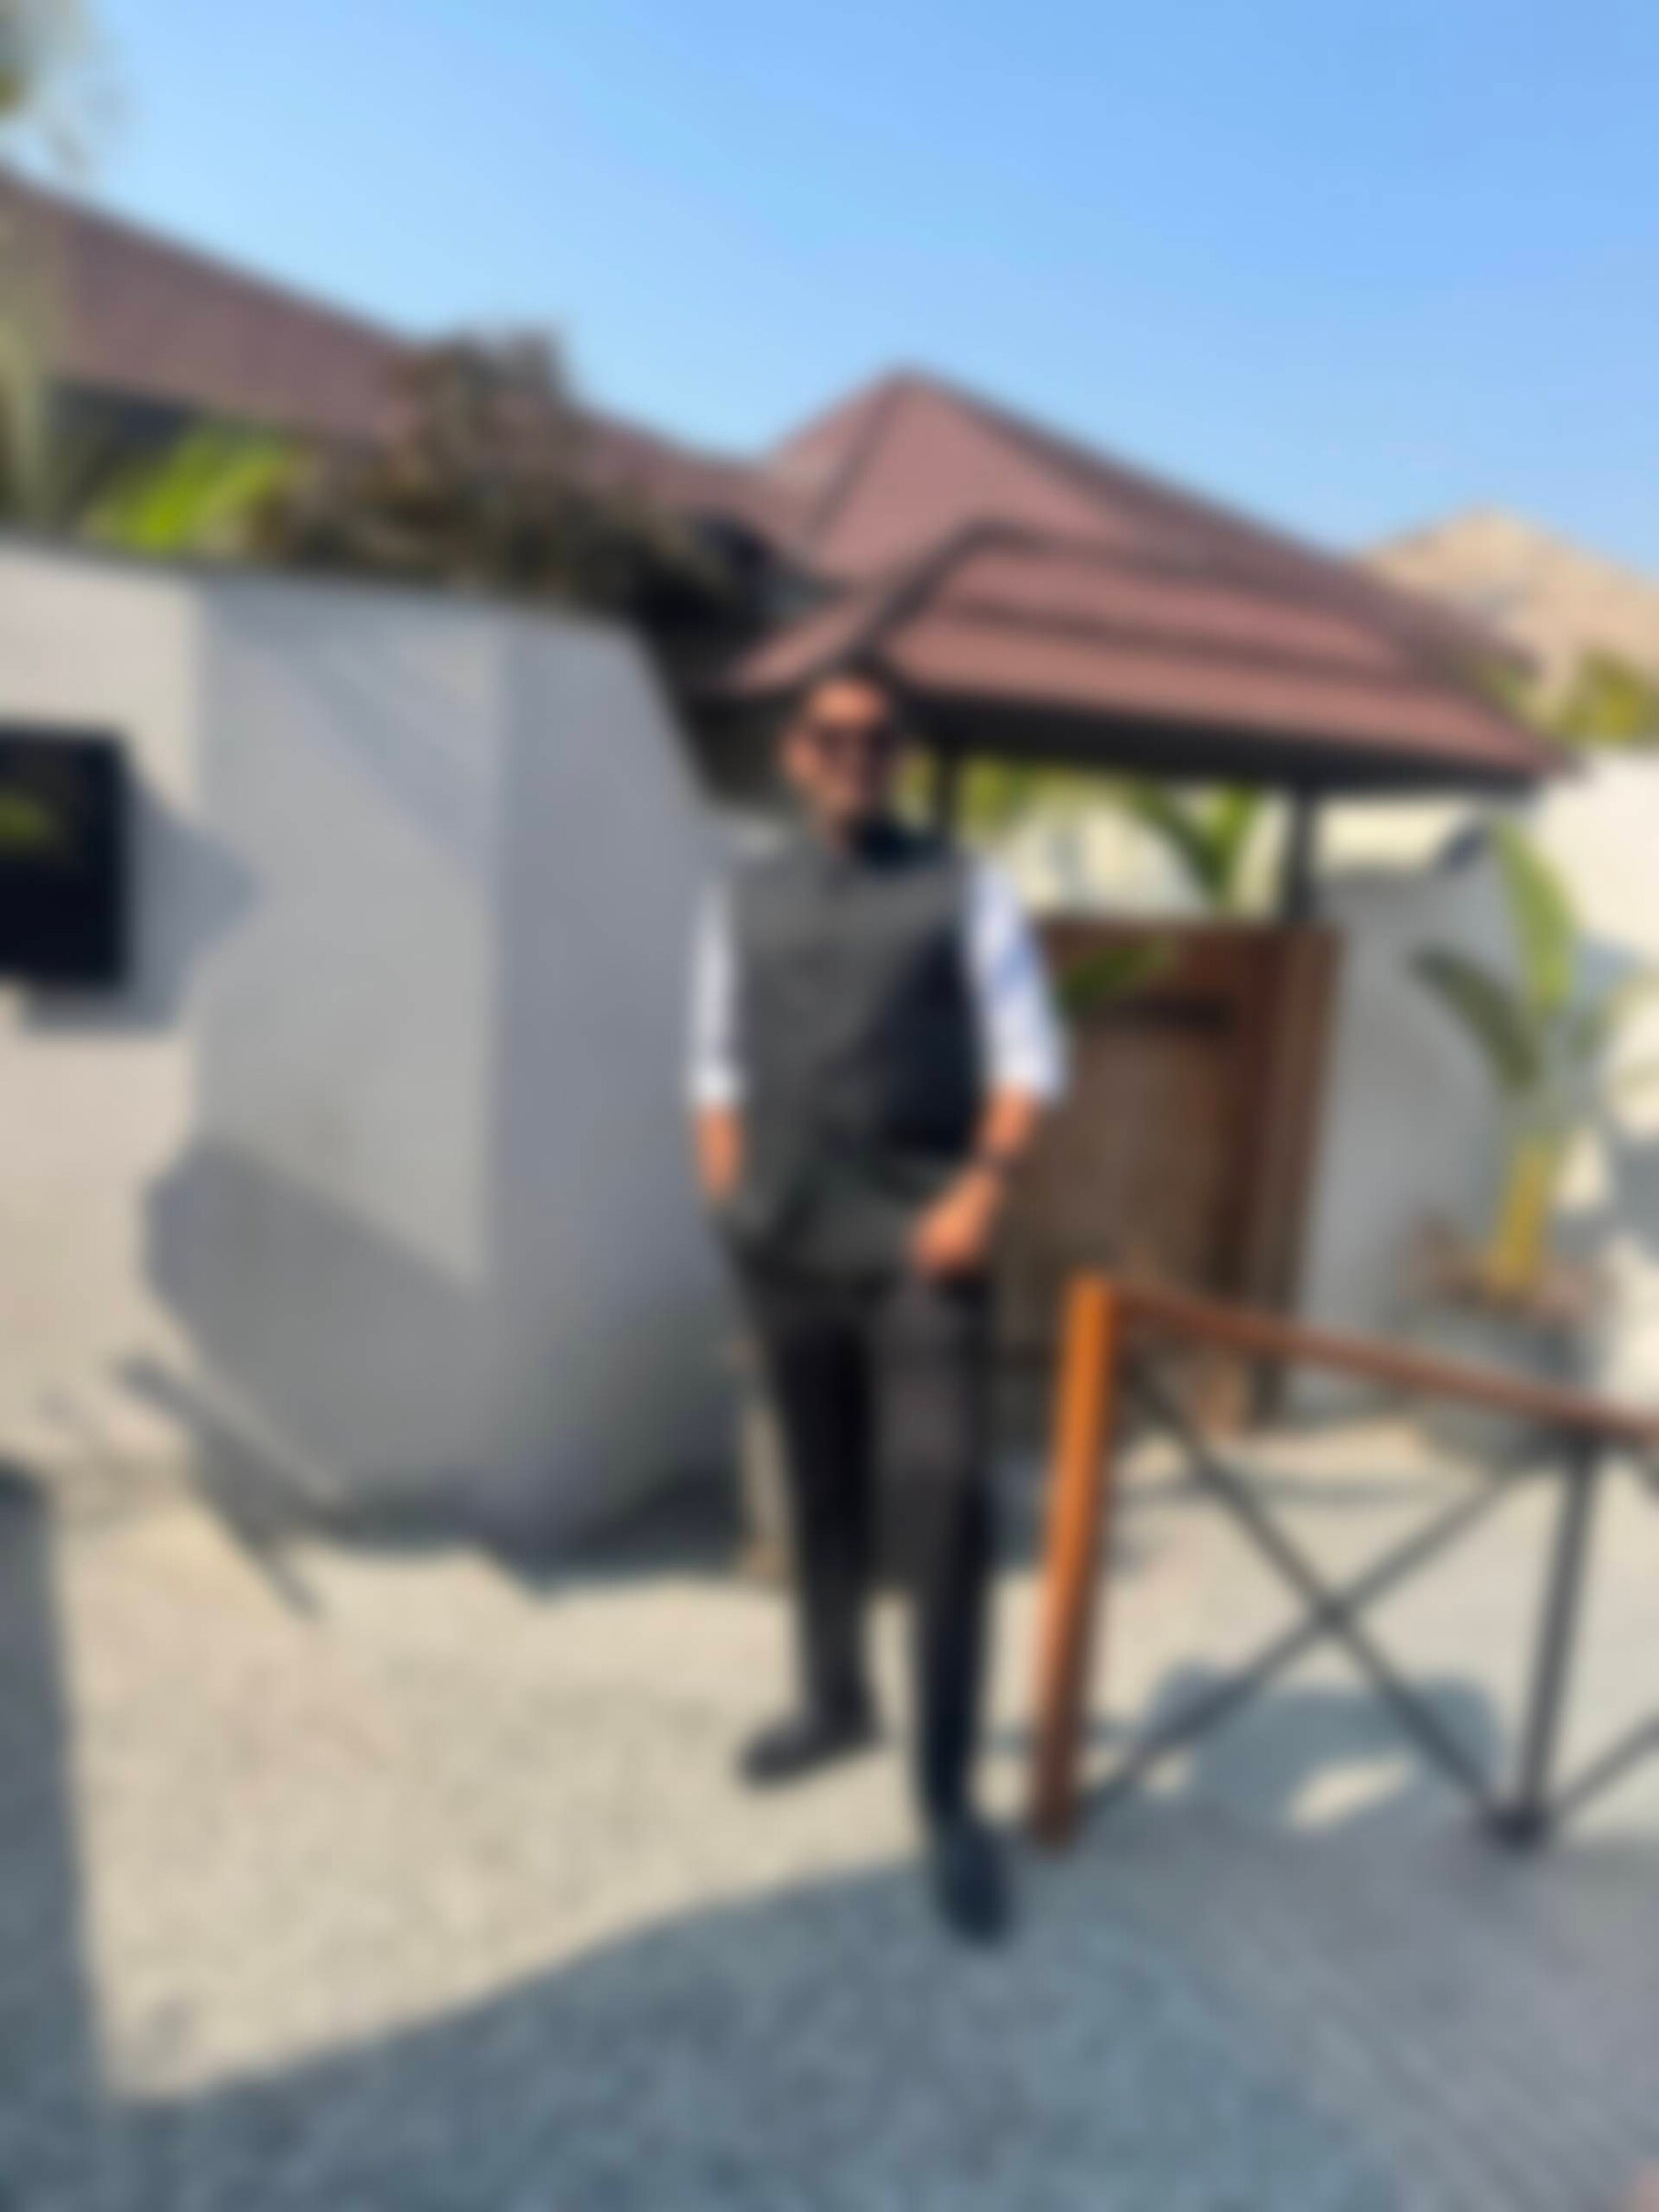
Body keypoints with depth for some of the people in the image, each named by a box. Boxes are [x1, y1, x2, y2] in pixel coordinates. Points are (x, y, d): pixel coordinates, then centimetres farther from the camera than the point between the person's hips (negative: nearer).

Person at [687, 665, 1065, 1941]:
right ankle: (836, 1704, 38)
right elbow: (717, 1063, 17)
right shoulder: (745, 901, 11)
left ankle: (949, 1797, 8)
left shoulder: (964, 891, 2)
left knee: (942, 1509, -7)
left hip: (920, 1241, -3)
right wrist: (730, 1196, 5)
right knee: (820, 1493, 17)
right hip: (788, 1246, 4)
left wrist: (984, 1191, -15)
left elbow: (1031, 1058, -2)